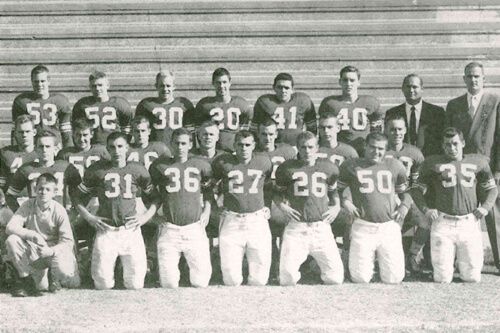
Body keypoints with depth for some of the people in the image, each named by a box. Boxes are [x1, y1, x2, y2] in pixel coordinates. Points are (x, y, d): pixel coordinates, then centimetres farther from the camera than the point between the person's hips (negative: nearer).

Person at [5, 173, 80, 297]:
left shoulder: (59, 211, -12)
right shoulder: (28, 205, -7)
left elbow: (68, 242, -15)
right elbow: (10, 227, -18)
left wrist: (51, 251, -34)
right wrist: (32, 235, -34)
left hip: (54, 251, -2)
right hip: (33, 252, 2)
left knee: (65, 273, -32)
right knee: (12, 241, -26)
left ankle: (53, 275, 10)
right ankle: (25, 279, -6)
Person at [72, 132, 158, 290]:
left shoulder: (138, 170, 5)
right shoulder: (97, 169, 2)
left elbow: (153, 197, 13)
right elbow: (78, 196, 11)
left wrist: (145, 216, -2)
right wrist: (89, 217, 0)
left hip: (131, 231, 1)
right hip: (105, 231, -1)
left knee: (135, 283, 1)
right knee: (102, 282, -2)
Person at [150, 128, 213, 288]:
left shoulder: (201, 165, 7)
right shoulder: (161, 165, 4)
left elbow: (208, 188, 20)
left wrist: (207, 209, 9)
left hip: (195, 228, 0)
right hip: (169, 230, 0)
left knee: (201, 280, -1)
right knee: (168, 280, -4)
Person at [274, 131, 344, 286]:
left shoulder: (328, 167, 9)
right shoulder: (287, 168, 4)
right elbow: (278, 193, 15)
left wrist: (336, 206, 8)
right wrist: (282, 206, -3)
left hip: (321, 227, 1)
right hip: (295, 227, -1)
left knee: (335, 277, -5)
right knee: (287, 277, -12)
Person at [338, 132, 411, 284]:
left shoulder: (395, 166, 11)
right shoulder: (351, 166, 5)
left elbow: (404, 191, 21)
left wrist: (405, 205, 1)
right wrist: (345, 202, -6)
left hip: (390, 226, 1)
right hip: (363, 227, -1)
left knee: (394, 279, 0)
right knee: (360, 278, -3)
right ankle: (370, 260, 31)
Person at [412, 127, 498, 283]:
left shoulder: (478, 162, 8)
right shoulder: (433, 163, 3)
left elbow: (492, 188, 17)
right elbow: (418, 190, 8)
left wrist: (485, 207, 0)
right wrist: (426, 209, -8)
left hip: (470, 223, 1)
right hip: (443, 223, -1)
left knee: (473, 278, 2)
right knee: (443, 279, -1)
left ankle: (461, 259, 35)